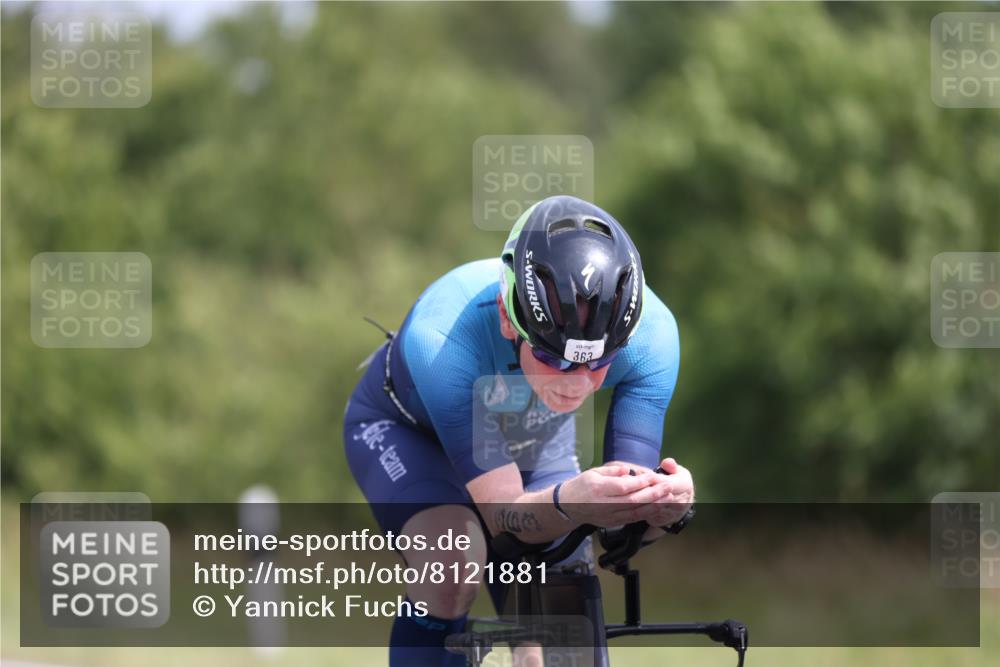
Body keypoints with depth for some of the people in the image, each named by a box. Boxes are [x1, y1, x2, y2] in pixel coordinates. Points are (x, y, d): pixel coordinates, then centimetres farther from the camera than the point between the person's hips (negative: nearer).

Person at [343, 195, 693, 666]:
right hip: (407, 429, -3)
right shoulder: (442, 333, -43)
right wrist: (569, 503, -64)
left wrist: (664, 506, -56)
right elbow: (502, 514, -42)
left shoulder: (650, 332, -35)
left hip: (530, 438, 3)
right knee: (454, 562, -34)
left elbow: (624, 513, -32)